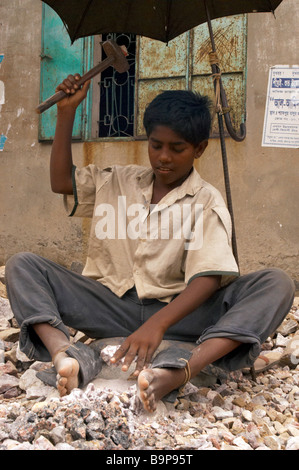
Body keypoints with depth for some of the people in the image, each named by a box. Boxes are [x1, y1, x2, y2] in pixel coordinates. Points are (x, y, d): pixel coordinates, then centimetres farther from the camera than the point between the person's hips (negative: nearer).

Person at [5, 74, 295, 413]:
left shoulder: (207, 203, -2)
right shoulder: (118, 182, 14)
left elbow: (208, 277, -17)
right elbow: (61, 181, 17)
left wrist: (157, 325, -34)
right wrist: (66, 113, 8)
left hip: (175, 311, -3)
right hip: (110, 305, 3)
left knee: (276, 284, -27)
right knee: (22, 266, -15)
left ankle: (179, 370, -51)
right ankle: (65, 355, -43)